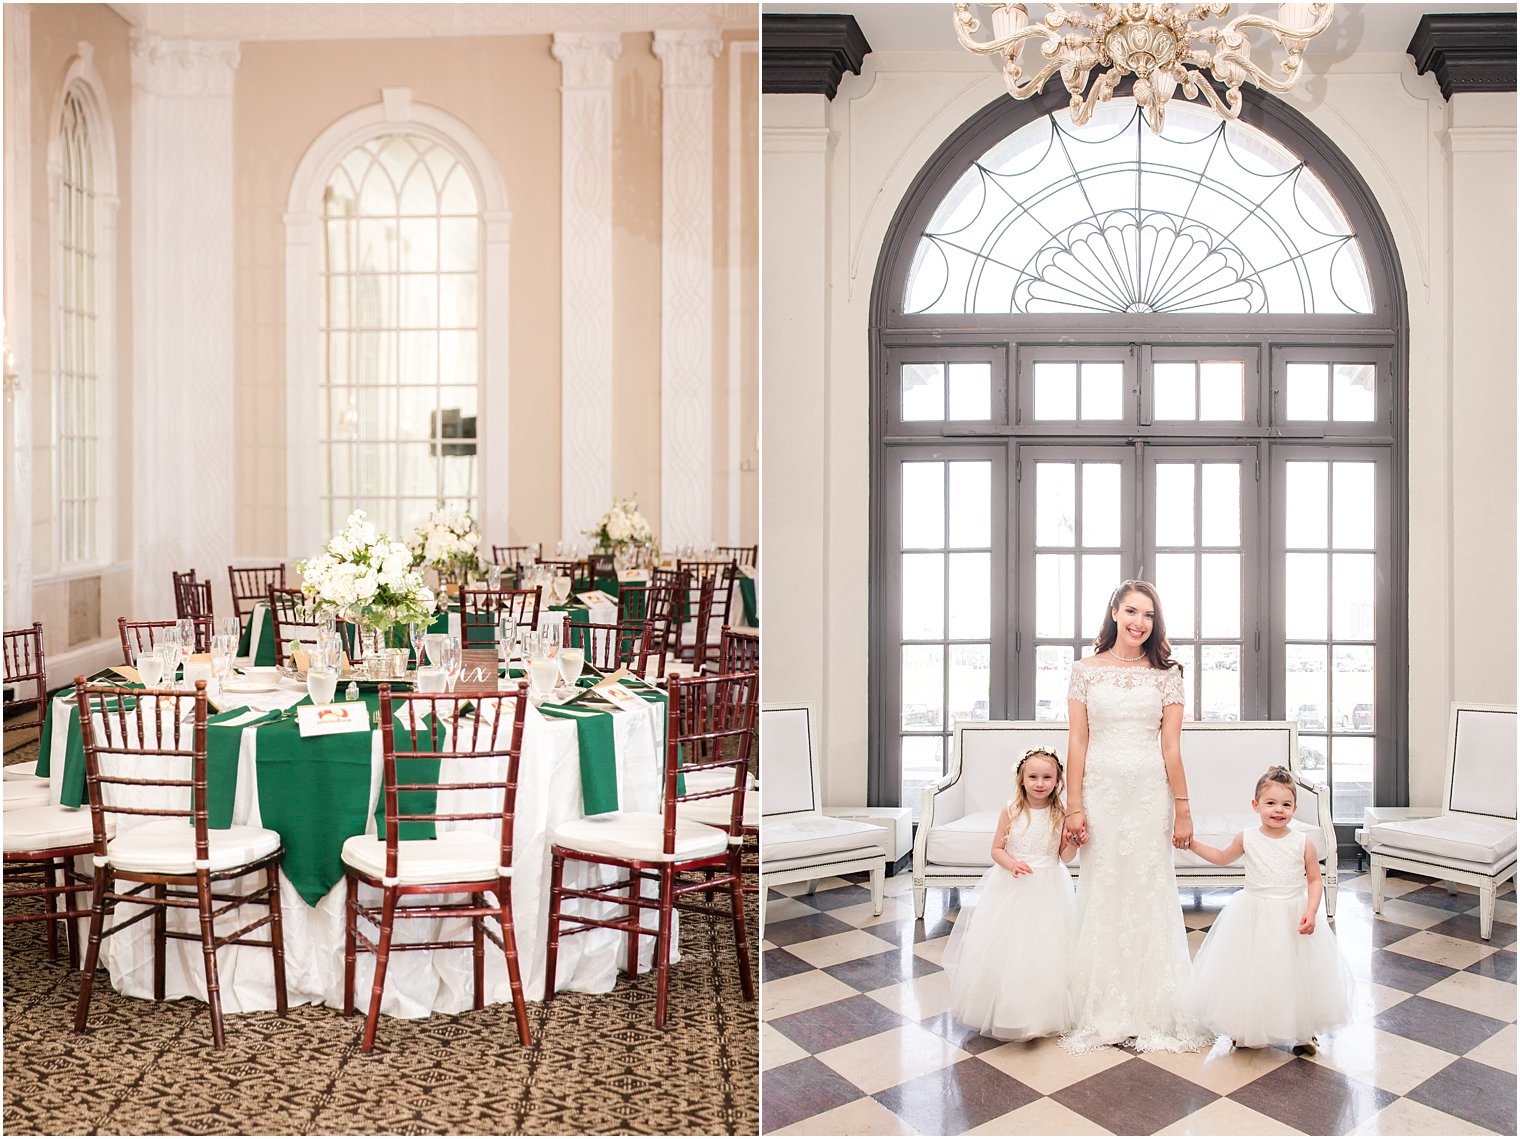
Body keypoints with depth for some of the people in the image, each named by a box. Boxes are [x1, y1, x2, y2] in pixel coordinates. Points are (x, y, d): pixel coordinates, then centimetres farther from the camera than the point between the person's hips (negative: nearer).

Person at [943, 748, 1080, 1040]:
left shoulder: (1060, 814, -5)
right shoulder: (1010, 811, -6)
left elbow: (1065, 856, 2)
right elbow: (997, 849, 0)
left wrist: (1074, 841, -18)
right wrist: (1012, 864, -19)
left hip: (1047, 890, 0)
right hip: (1011, 887, 0)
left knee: (1043, 949, 2)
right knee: (1004, 948, 3)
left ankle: (1040, 1014, 16)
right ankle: (1003, 1010, 19)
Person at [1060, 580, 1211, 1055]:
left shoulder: (1166, 674, 4)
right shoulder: (1086, 670, 3)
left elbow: (1171, 746, 2)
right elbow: (1077, 742, 1)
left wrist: (1182, 809, -2)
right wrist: (1074, 806, -4)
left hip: (1150, 792, 0)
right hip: (1101, 790, 0)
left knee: (1149, 895, 3)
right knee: (1101, 896, 5)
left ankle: (1152, 1011, 16)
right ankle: (1100, 1012, 16)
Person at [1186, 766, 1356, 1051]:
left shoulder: (1303, 842, -8)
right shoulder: (1246, 839, -5)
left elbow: (1314, 880, -3)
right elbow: (1221, 857, 13)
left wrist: (1311, 911, -16)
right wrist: (1192, 843, 6)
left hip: (1293, 917, -1)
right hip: (1254, 918, 1)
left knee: (1295, 974, 8)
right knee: (1251, 973, 8)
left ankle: (1303, 1032, 30)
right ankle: (1248, 1031, 28)